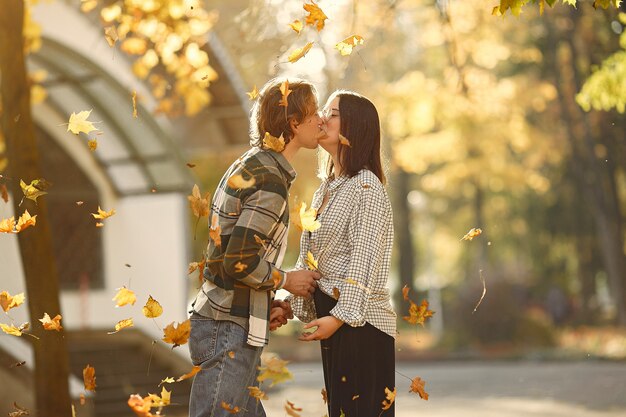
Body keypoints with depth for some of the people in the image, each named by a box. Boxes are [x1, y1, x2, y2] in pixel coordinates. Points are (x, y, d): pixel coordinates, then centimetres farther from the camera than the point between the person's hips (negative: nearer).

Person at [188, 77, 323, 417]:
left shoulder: (250, 166, 15)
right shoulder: (271, 181, -16)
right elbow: (239, 262, -22)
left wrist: (266, 306, 15)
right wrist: (286, 281, -6)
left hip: (232, 326, 10)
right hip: (229, 329, -10)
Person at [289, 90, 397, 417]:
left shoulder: (367, 186, -11)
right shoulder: (325, 189, 16)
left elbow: (364, 259, -17)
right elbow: (308, 256, 17)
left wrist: (340, 316, -22)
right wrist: (290, 304, 8)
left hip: (360, 319, -9)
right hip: (329, 312, 9)